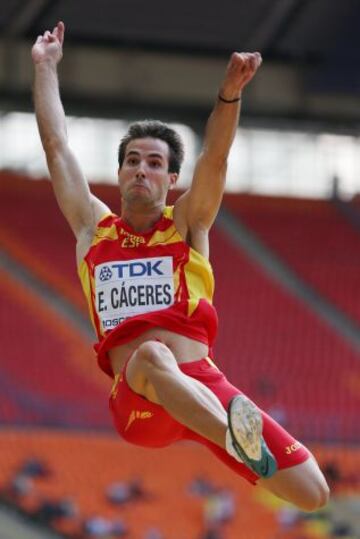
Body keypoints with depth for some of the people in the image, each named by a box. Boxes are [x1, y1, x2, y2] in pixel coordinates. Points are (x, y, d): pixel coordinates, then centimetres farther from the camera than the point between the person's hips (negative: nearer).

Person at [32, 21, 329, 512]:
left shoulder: (187, 226, 15)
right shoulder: (94, 229, 20)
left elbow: (215, 158, -3)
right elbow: (56, 145, 21)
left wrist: (230, 94, -20)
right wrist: (45, 67, 23)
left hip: (202, 382, 1)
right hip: (135, 403, -1)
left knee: (312, 494, -12)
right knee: (152, 356, -42)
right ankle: (243, 445, -60)